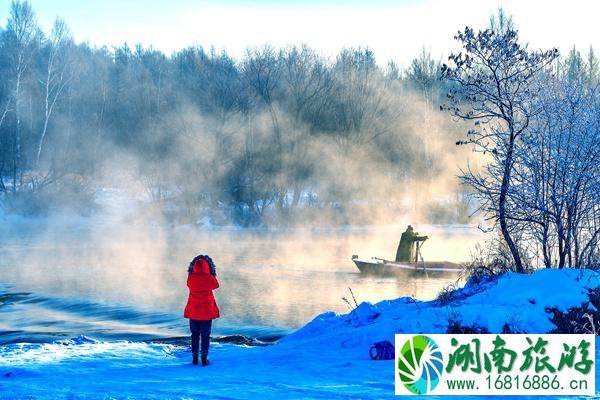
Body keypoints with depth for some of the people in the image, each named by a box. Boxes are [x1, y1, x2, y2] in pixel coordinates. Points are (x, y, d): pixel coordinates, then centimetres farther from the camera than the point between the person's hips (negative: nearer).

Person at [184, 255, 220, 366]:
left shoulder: (191, 278, -8)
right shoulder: (210, 278, -12)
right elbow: (216, 285, 8)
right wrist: (212, 274, 16)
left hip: (193, 311, 2)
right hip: (207, 311, -2)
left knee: (195, 335, 13)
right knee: (205, 335, 5)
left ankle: (194, 358, 13)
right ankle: (204, 358, 2)